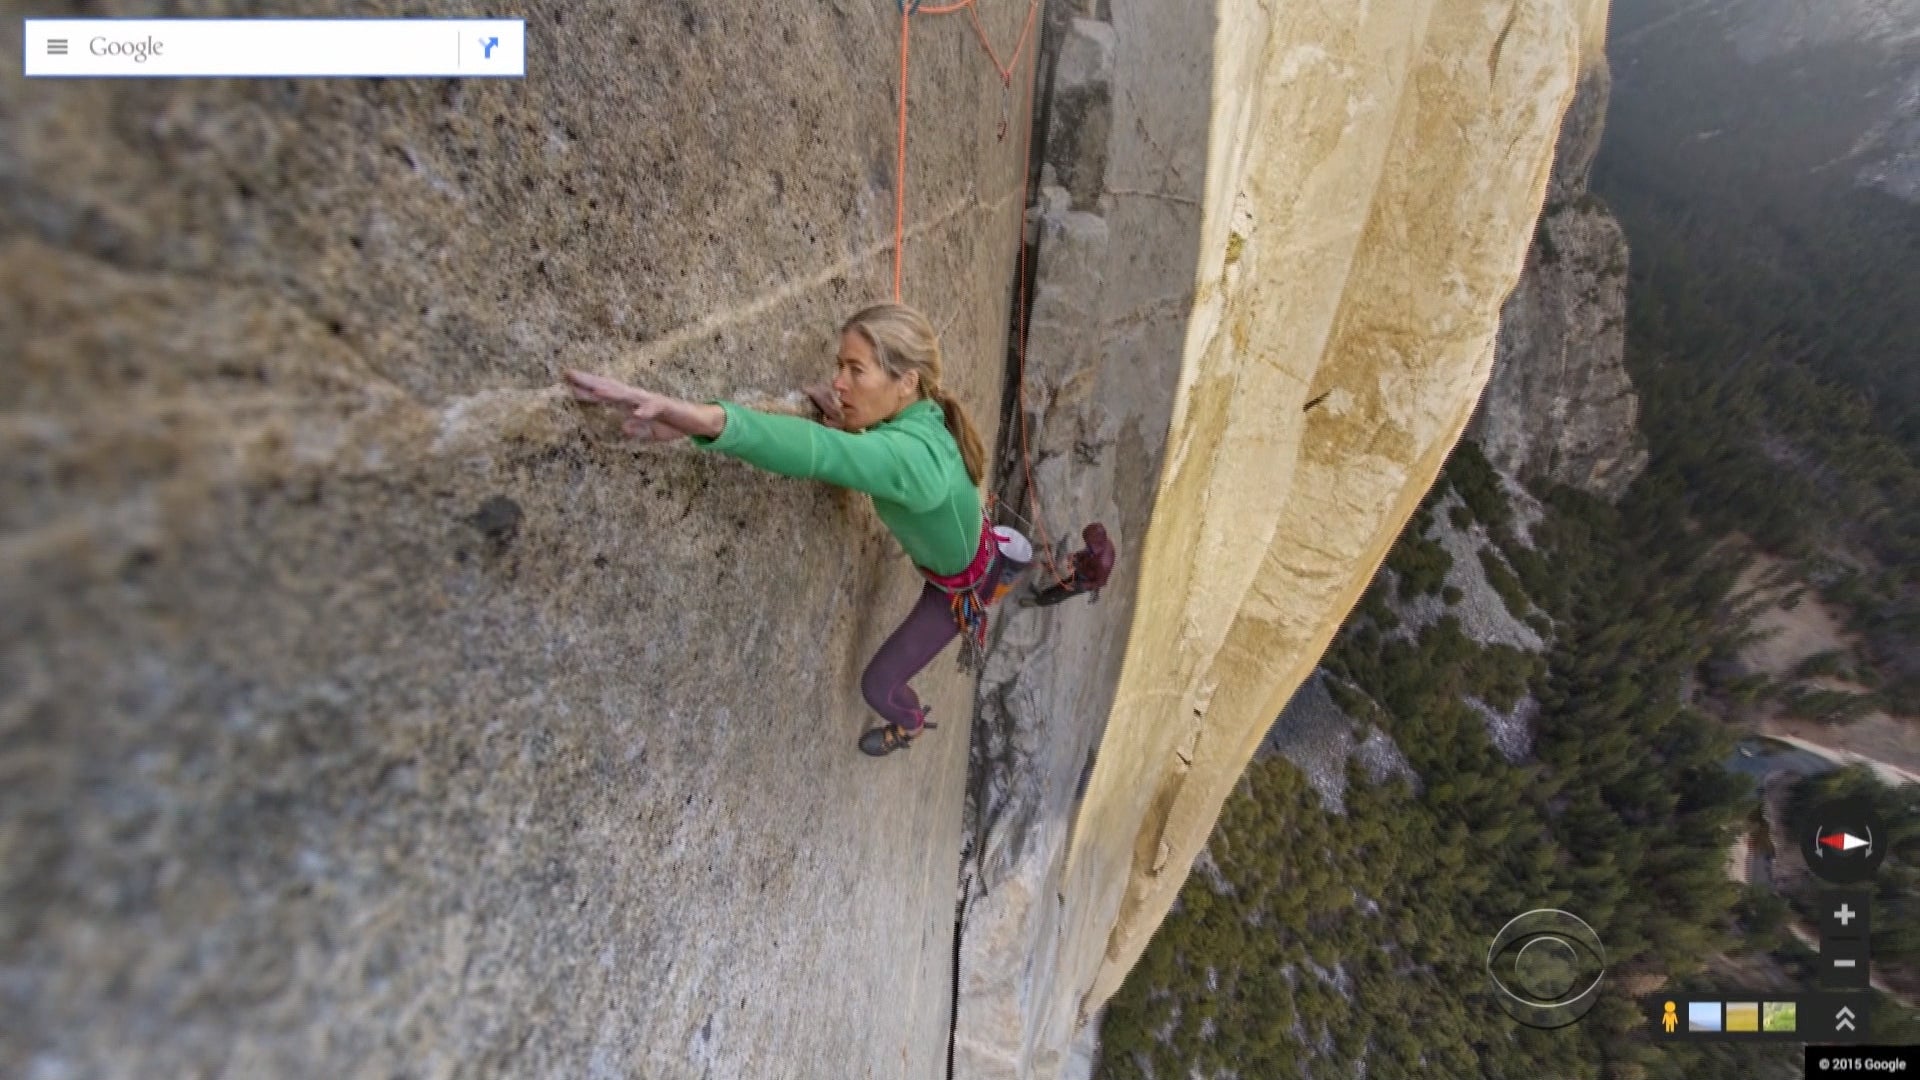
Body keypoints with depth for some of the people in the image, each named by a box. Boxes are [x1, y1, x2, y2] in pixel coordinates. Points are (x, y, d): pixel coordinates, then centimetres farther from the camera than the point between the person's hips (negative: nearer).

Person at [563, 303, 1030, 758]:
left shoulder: (909, 454, -47)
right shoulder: (917, 415, -20)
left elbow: (817, 452, -65)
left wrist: (703, 419, -79)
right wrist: (846, 425, -21)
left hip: (960, 586, -6)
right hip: (969, 549, 7)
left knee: (878, 684, 11)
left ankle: (909, 726, 46)